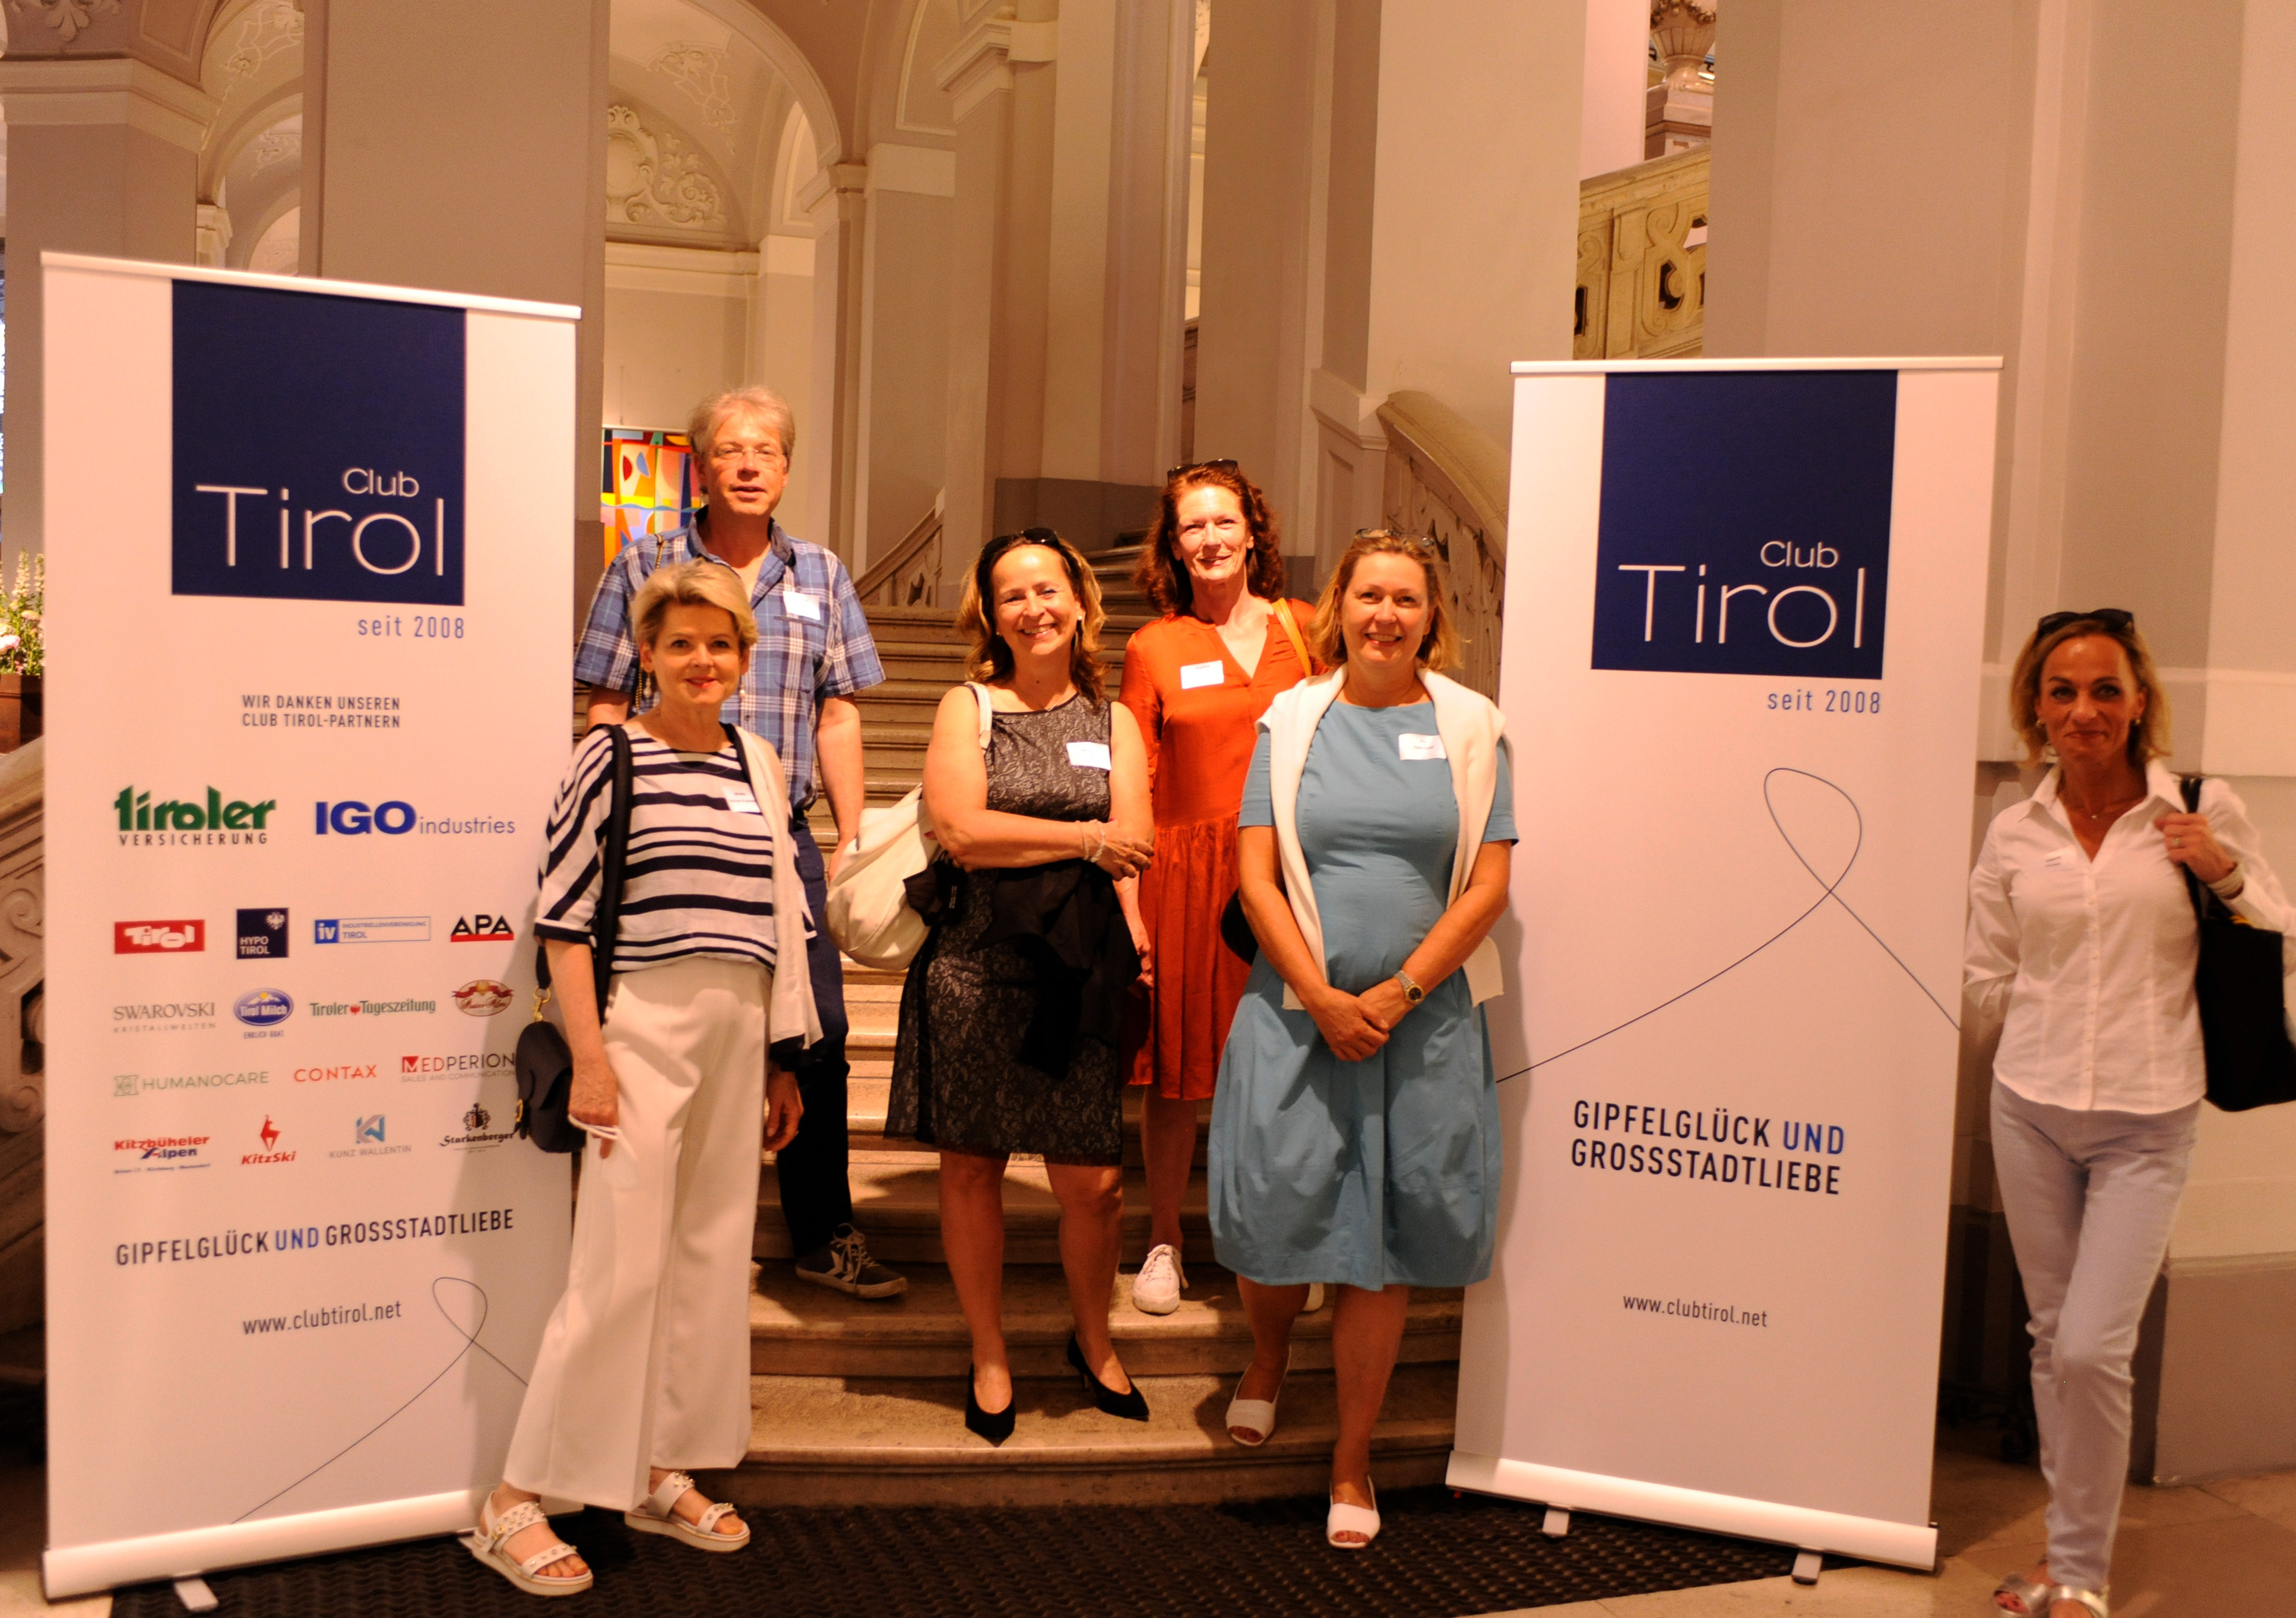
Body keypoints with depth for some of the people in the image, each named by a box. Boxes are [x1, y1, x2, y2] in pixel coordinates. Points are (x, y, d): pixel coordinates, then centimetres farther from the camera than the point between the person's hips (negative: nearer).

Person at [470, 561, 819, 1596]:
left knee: (712, 1254, 10)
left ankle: (660, 1475, 24)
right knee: (620, 1266, -6)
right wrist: (589, 1057, -14)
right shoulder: (612, 758, -5)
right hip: (643, 1030, -6)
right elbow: (563, 918, -8)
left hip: (738, 1033, 6)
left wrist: (781, 1061, 15)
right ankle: (516, 1501, 5)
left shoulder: (758, 763, 12)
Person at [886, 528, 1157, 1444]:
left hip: (1074, 979, 1)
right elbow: (961, 829, -9)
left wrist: (1126, 936, -16)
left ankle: (1094, 1344, 29)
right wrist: (1083, 837, -7)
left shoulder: (1113, 721, 10)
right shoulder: (967, 708, 4)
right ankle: (989, 1358, 27)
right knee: (972, 1166, 7)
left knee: (1093, 1181, 2)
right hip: (973, 971, -1)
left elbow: (1133, 845, 1)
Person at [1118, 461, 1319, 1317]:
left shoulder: (1305, 629, 6)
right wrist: (1127, 908, -6)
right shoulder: (1153, 648, 3)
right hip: (1184, 872, -1)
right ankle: (1164, 1239, 23)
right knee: (1174, 1065, 6)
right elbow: (1130, 788, 2)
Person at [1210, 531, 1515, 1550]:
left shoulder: (1468, 726, 4)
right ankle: (1269, 1350, 36)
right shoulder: (1292, 720, 4)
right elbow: (1257, 878, -1)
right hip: (1297, 1010, 0)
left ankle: (1352, 1460, 22)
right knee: (1276, 1207, 0)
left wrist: (1399, 991, -10)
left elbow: (1489, 886, -1)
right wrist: (1323, 998, -10)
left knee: (1385, 1242, 5)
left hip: (1425, 1021, 0)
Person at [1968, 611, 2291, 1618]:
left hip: (2145, 1124, -3)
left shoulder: (2203, 814, -2)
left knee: (2093, 1347, -10)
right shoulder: (2014, 836, 4)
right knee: (2053, 1339, 11)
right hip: (2032, 1112, 3)